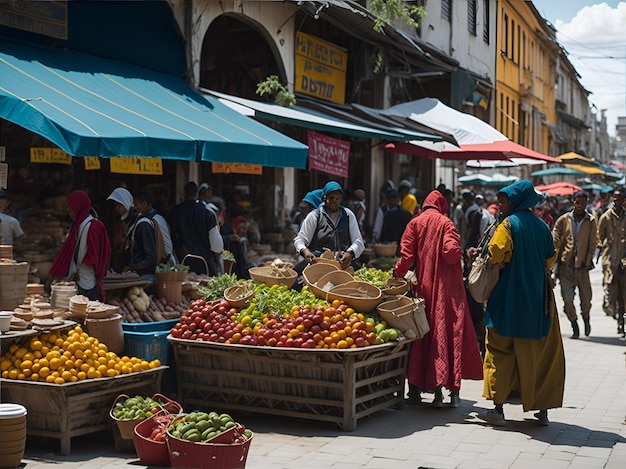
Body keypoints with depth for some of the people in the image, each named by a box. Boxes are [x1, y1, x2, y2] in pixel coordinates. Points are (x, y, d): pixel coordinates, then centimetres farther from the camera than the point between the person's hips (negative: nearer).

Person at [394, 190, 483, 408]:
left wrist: (397, 275, 6)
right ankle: (454, 391, -1)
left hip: (424, 287, 2)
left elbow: (407, 255, -4)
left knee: (426, 335, 9)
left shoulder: (415, 223, 5)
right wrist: (457, 253, 7)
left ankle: (416, 389, 9)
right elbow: (451, 252, -14)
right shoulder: (446, 223, -1)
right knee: (452, 333, 1)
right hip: (448, 288, -2)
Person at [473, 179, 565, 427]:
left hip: (510, 298, -6)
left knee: (501, 351, 2)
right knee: (540, 352, 10)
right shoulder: (542, 226, 9)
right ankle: (543, 408, 13)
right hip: (539, 299, 6)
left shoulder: (509, 224, -9)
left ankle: (498, 408, 2)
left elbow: (494, 255, -17)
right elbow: (550, 259, 15)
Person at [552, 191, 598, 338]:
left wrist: (588, 261, -5)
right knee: (567, 298, -5)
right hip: (565, 264, 0)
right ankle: (574, 326, 12)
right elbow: (555, 240, 4)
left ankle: (586, 319, 34)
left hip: (581, 264, 0)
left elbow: (593, 243, 2)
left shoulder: (591, 221, 3)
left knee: (586, 297, 4)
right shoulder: (563, 220, 2)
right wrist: (556, 258, -4)